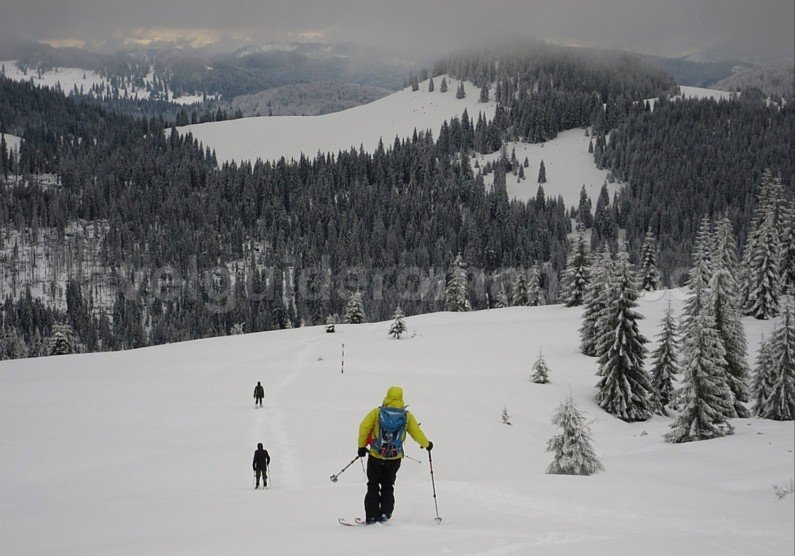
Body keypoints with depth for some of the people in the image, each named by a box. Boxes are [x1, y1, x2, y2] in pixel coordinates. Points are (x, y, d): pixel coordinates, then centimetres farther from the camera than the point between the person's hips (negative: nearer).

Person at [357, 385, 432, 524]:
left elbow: (364, 428, -11)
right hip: (395, 458, 1)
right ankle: (385, 513, 9)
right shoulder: (407, 416, -3)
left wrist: (362, 446, 0)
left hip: (376, 456, -1)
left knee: (373, 486, 12)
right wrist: (427, 444, 21)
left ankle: (372, 516, 6)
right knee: (388, 486, 19)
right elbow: (417, 433, 3)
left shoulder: (377, 412, -6)